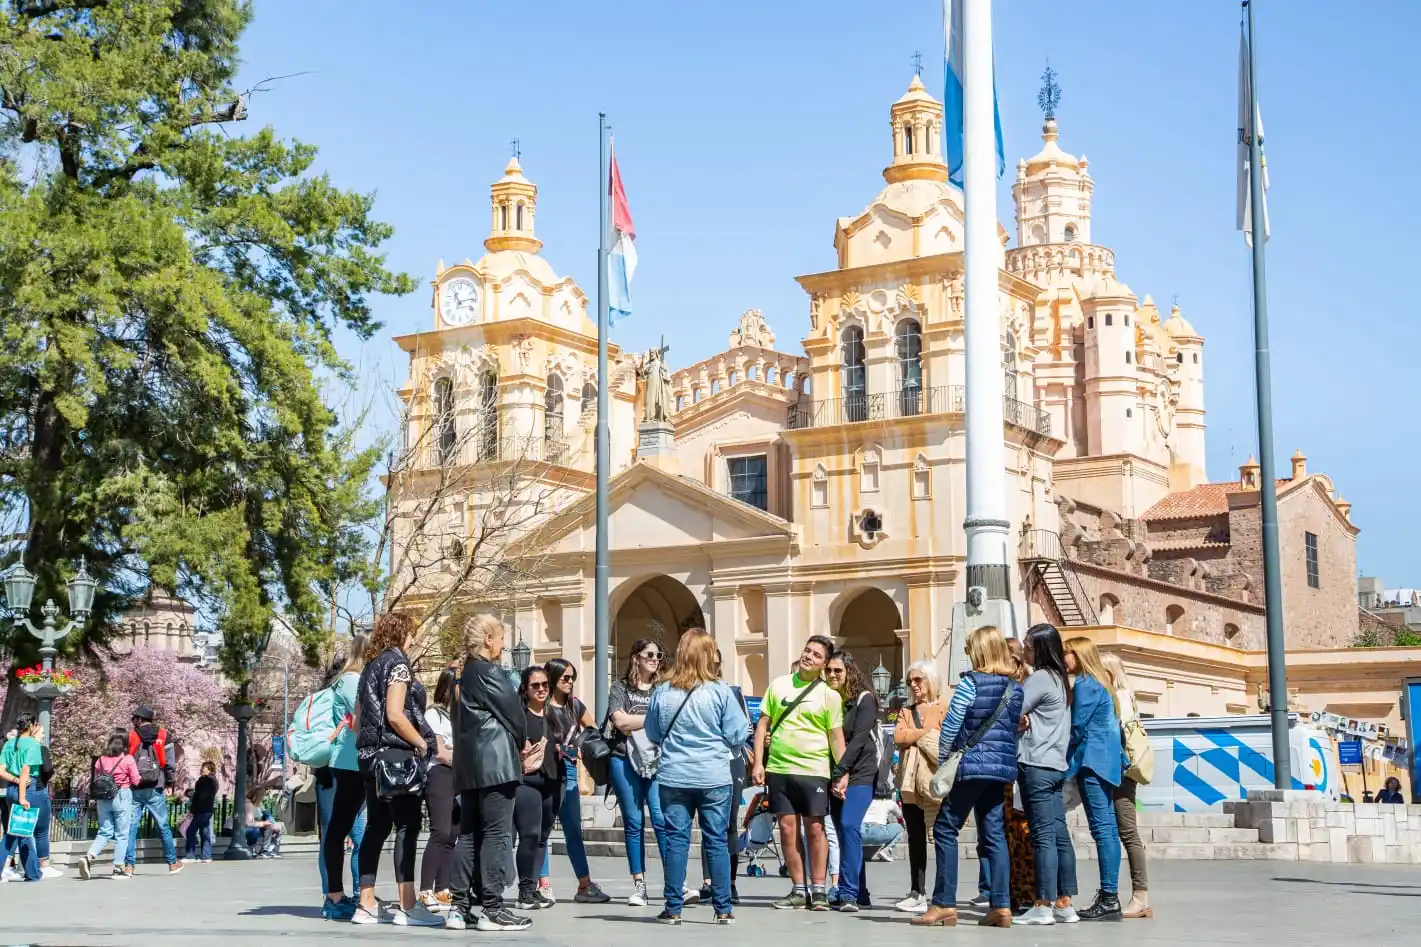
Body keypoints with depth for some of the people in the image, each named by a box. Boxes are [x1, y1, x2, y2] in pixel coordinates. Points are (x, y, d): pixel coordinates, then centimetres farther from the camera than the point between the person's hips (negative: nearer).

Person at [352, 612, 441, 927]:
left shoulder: (371, 666, 18)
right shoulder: (397, 662, -8)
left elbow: (363, 715, 18)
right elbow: (395, 715, -17)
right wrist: (423, 745, -11)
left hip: (370, 754, 9)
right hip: (396, 754, -9)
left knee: (377, 827, 9)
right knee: (407, 826, -8)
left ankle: (367, 904, 8)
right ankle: (407, 907, -12)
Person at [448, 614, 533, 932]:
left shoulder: (465, 675, 17)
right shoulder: (491, 672, -10)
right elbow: (513, 712, -8)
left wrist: (515, 744, 12)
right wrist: (522, 743, 12)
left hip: (468, 764, 9)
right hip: (495, 762, -9)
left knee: (468, 834, 8)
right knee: (497, 834, -6)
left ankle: (459, 906, 6)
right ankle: (492, 909, -6)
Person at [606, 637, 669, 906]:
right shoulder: (621, 688, 7)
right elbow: (620, 722, -7)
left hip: (657, 761, 0)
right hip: (625, 761, 0)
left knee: (662, 820, -11)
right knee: (633, 823, 4)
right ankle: (639, 884, 9)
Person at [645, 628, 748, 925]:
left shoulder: (663, 692, -2)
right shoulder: (720, 691, -9)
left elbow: (652, 734, 11)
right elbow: (737, 735, -5)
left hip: (673, 778, 2)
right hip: (714, 778, -1)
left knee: (676, 840, 7)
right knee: (717, 842, 6)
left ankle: (673, 908, 10)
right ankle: (723, 909, 11)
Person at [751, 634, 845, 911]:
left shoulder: (830, 695, 1)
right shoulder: (778, 685, 8)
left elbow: (836, 737, 1)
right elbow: (763, 724, 10)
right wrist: (758, 762, 2)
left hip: (813, 771, -3)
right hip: (778, 769, 3)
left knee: (815, 829, -2)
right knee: (787, 829, 5)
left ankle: (819, 890, 7)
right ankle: (799, 890, 14)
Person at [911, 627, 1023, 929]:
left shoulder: (971, 682, -9)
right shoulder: (1016, 687, 9)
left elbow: (950, 725, -8)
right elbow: (1014, 727, 14)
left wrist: (942, 759, 4)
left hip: (972, 765, -6)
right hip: (1002, 767, 6)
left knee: (945, 830, 0)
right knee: (994, 834, 9)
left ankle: (944, 905, -4)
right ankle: (1001, 906, 3)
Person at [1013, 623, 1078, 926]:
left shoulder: (1040, 678, -11)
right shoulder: (1060, 678, 16)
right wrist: (1027, 718, -2)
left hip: (1036, 765, -9)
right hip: (1056, 764, 9)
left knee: (1043, 836, -9)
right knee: (1059, 835, 7)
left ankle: (1043, 906, -8)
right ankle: (1064, 904, 8)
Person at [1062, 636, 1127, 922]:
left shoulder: (1085, 684, -10)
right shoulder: (1101, 682, 18)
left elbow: (1077, 728, -13)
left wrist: (1061, 758, 1)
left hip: (1092, 761, -10)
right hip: (1106, 760, 10)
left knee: (1102, 828, -11)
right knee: (1108, 828, 8)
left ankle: (1109, 898, -13)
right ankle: (1109, 896, 9)